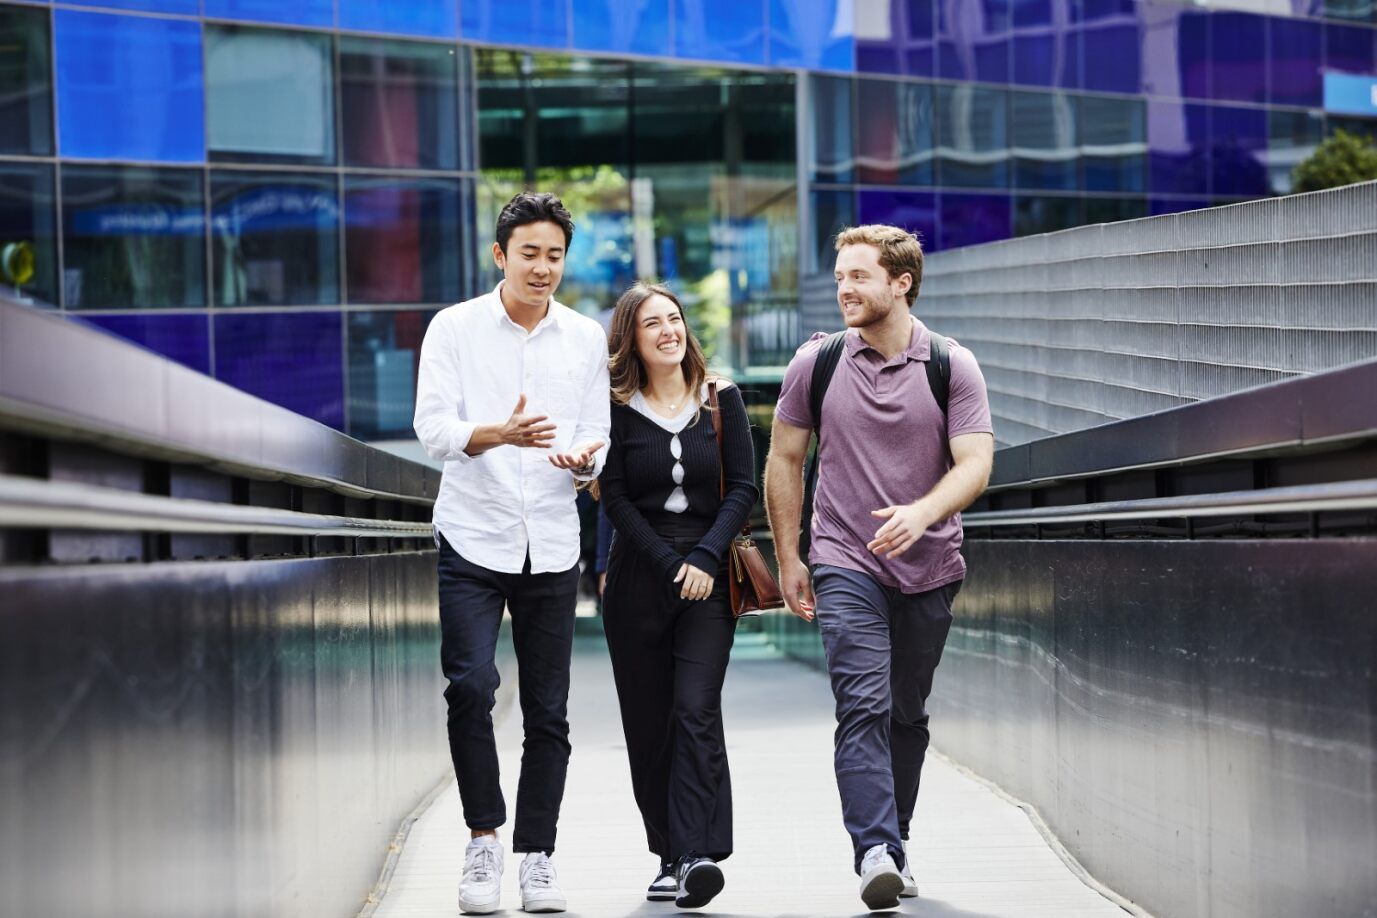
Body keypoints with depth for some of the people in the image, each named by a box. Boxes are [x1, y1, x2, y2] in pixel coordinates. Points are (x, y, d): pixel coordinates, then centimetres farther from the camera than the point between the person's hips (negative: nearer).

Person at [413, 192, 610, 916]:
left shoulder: (587, 339, 8)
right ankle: (483, 842, -3)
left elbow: (597, 444, 9)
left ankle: (536, 856, 15)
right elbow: (433, 428, -9)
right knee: (471, 686, -18)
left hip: (552, 545, 3)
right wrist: (501, 434, -28)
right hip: (473, 538, -3)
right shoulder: (455, 328, 0)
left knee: (548, 712, 4)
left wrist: (581, 457, -16)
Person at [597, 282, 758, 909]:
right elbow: (617, 499, -2)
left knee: (696, 713, -13)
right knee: (648, 724, 2)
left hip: (707, 577, -1)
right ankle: (669, 857, 9)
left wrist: (706, 558, -10)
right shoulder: (617, 408, 2)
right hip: (638, 576, 1)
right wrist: (672, 566, -10)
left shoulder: (721, 399, 6)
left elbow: (743, 488, 3)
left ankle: (697, 856, -21)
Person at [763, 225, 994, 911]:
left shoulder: (952, 366, -2)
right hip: (845, 564, -1)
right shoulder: (817, 362, 1)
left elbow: (975, 465, -10)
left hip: (929, 569, 1)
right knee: (864, 708, -16)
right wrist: (788, 559, 7)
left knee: (907, 717, 12)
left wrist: (921, 513, -28)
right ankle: (876, 852, -24)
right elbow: (784, 460, 10)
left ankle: (895, 843, 26)